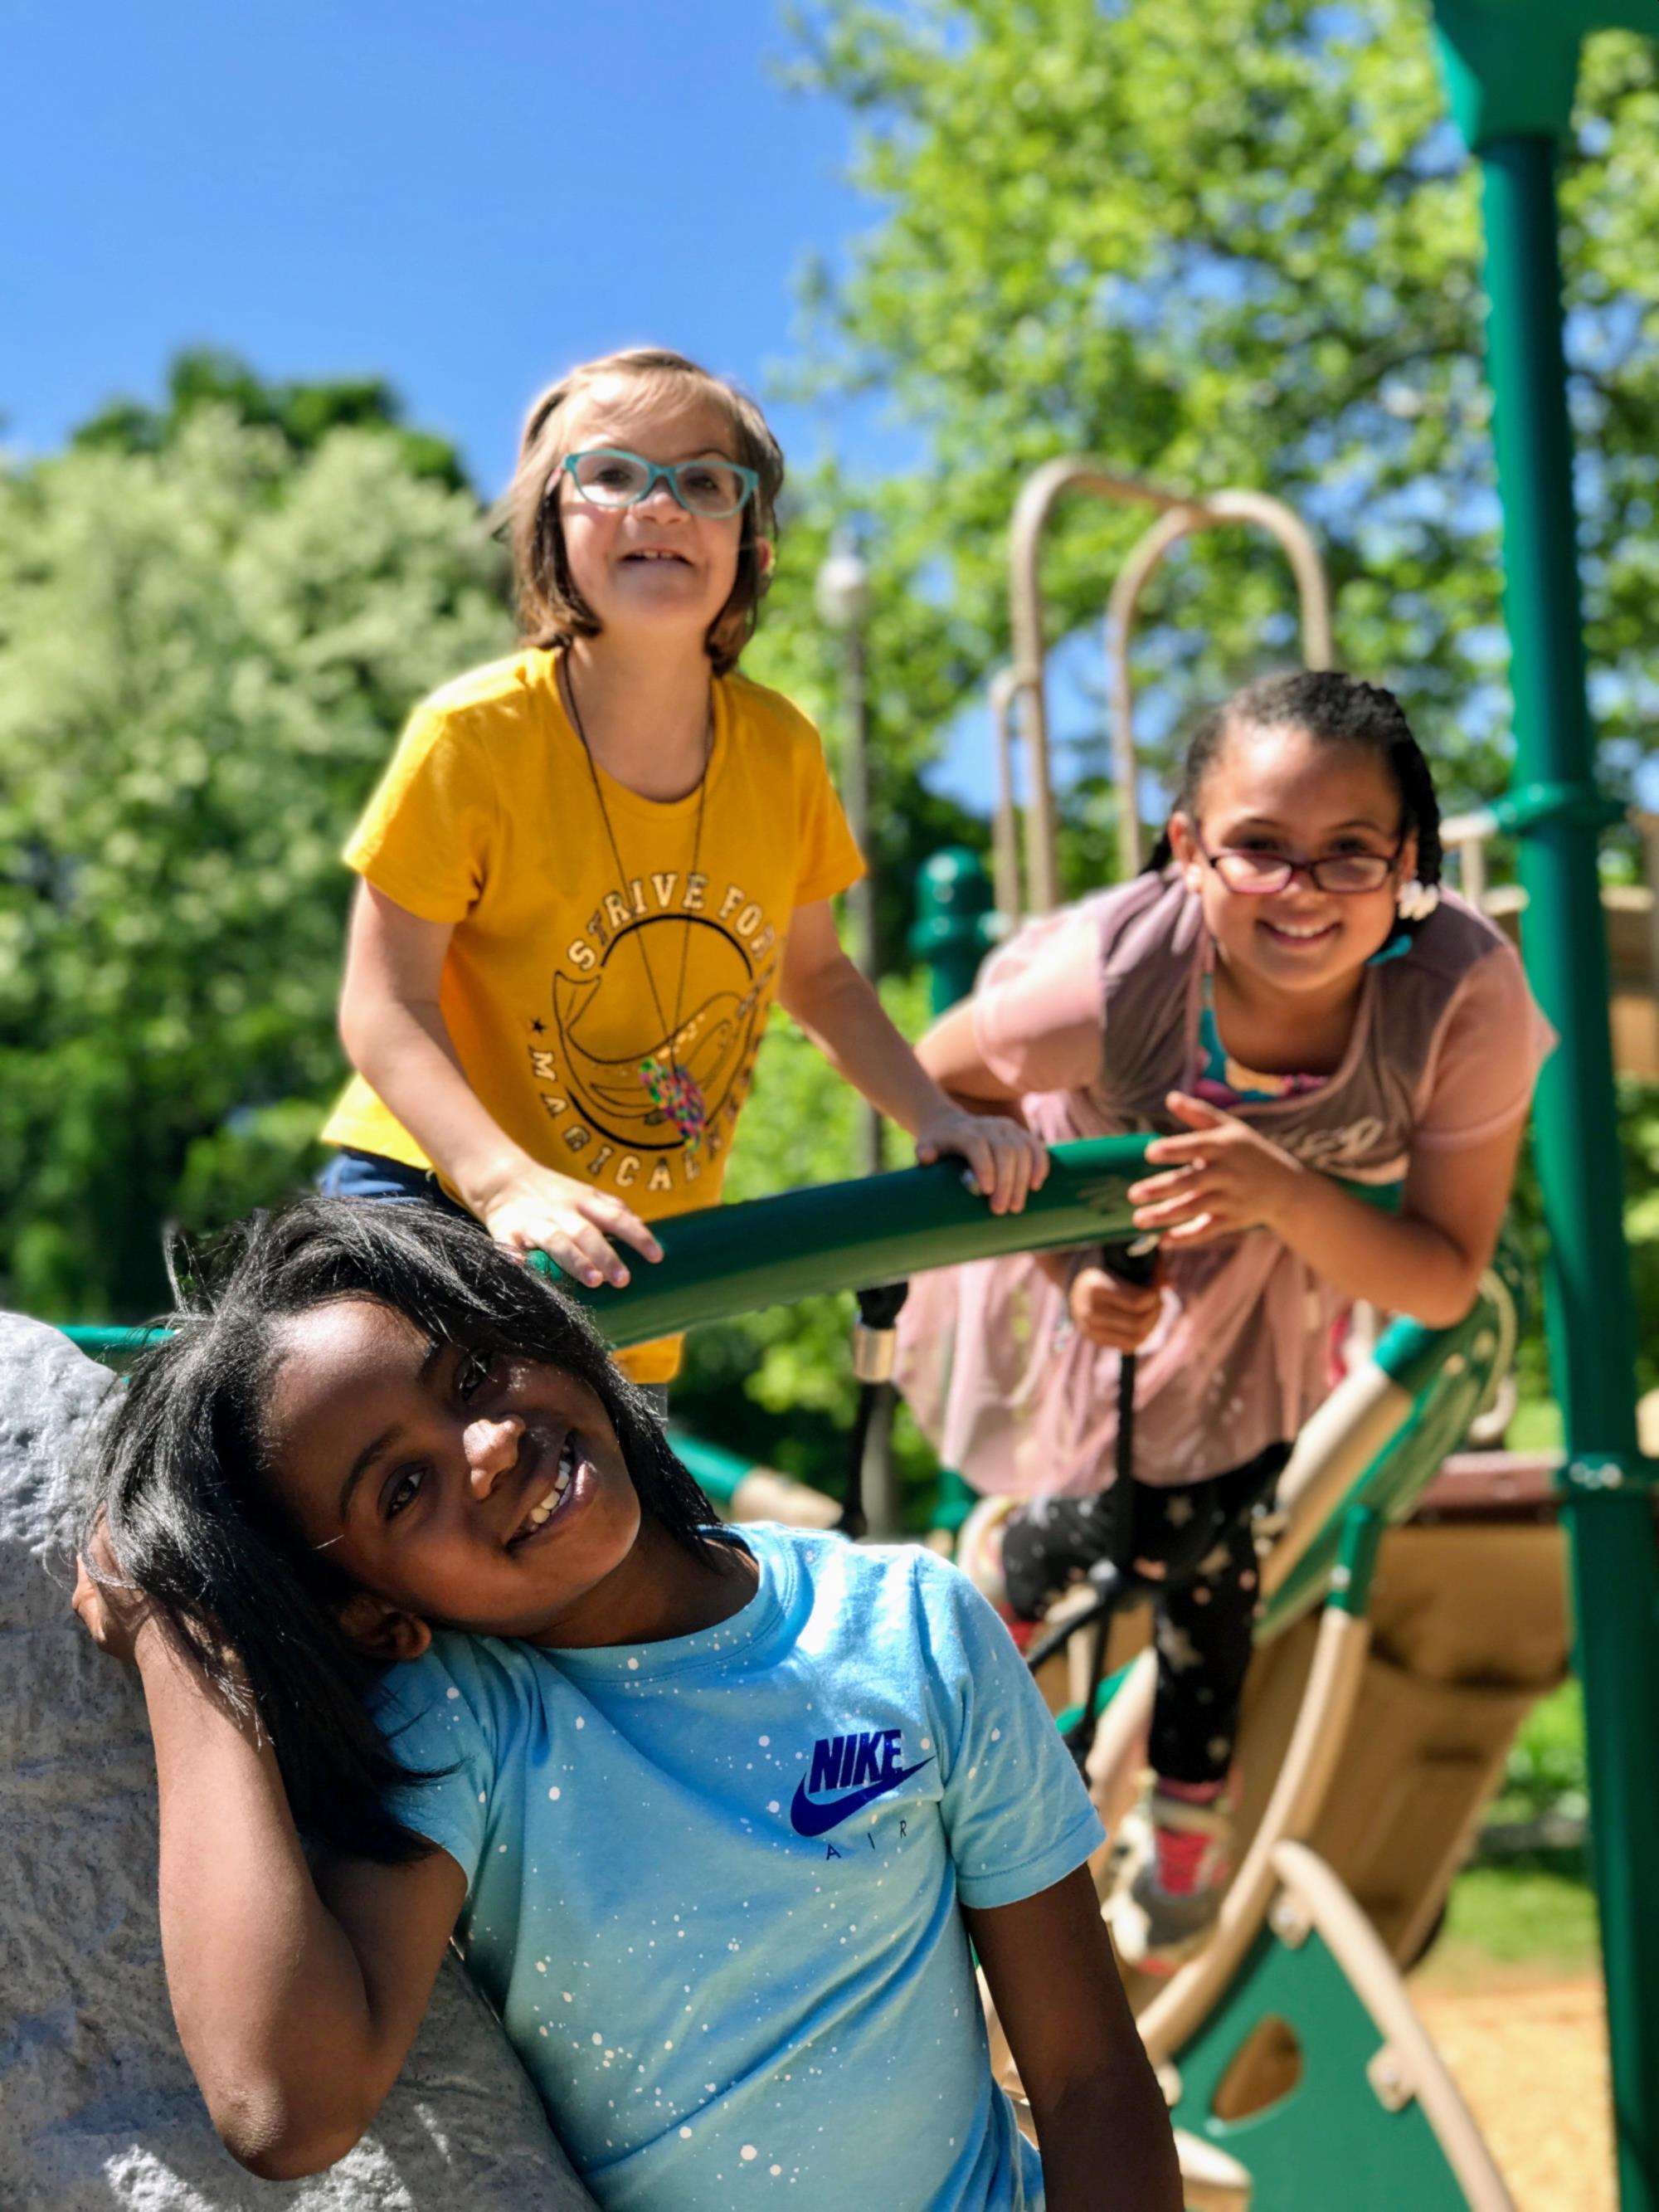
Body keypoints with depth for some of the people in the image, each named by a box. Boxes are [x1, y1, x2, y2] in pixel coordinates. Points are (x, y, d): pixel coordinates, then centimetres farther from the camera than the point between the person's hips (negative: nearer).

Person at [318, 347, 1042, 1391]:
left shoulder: (780, 749, -4)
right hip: (431, 1201, -4)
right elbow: (387, 1005, -17)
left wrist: (936, 1116, -2)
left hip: (644, 1256, 4)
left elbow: (814, 972, 11)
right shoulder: (475, 737, -17)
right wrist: (510, 1185, -31)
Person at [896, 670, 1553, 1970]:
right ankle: (1012, 1565, 40)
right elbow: (942, 1084, -17)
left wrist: (1288, 1198, -45)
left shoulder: (1467, 996, -39)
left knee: (1198, 1530, 6)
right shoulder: (1108, 979, -41)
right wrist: (1066, 1265, -28)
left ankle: (1189, 1819, 38)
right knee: (1091, 1522, -2)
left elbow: (1444, 1284, -27)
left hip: (1277, 1267, 1)